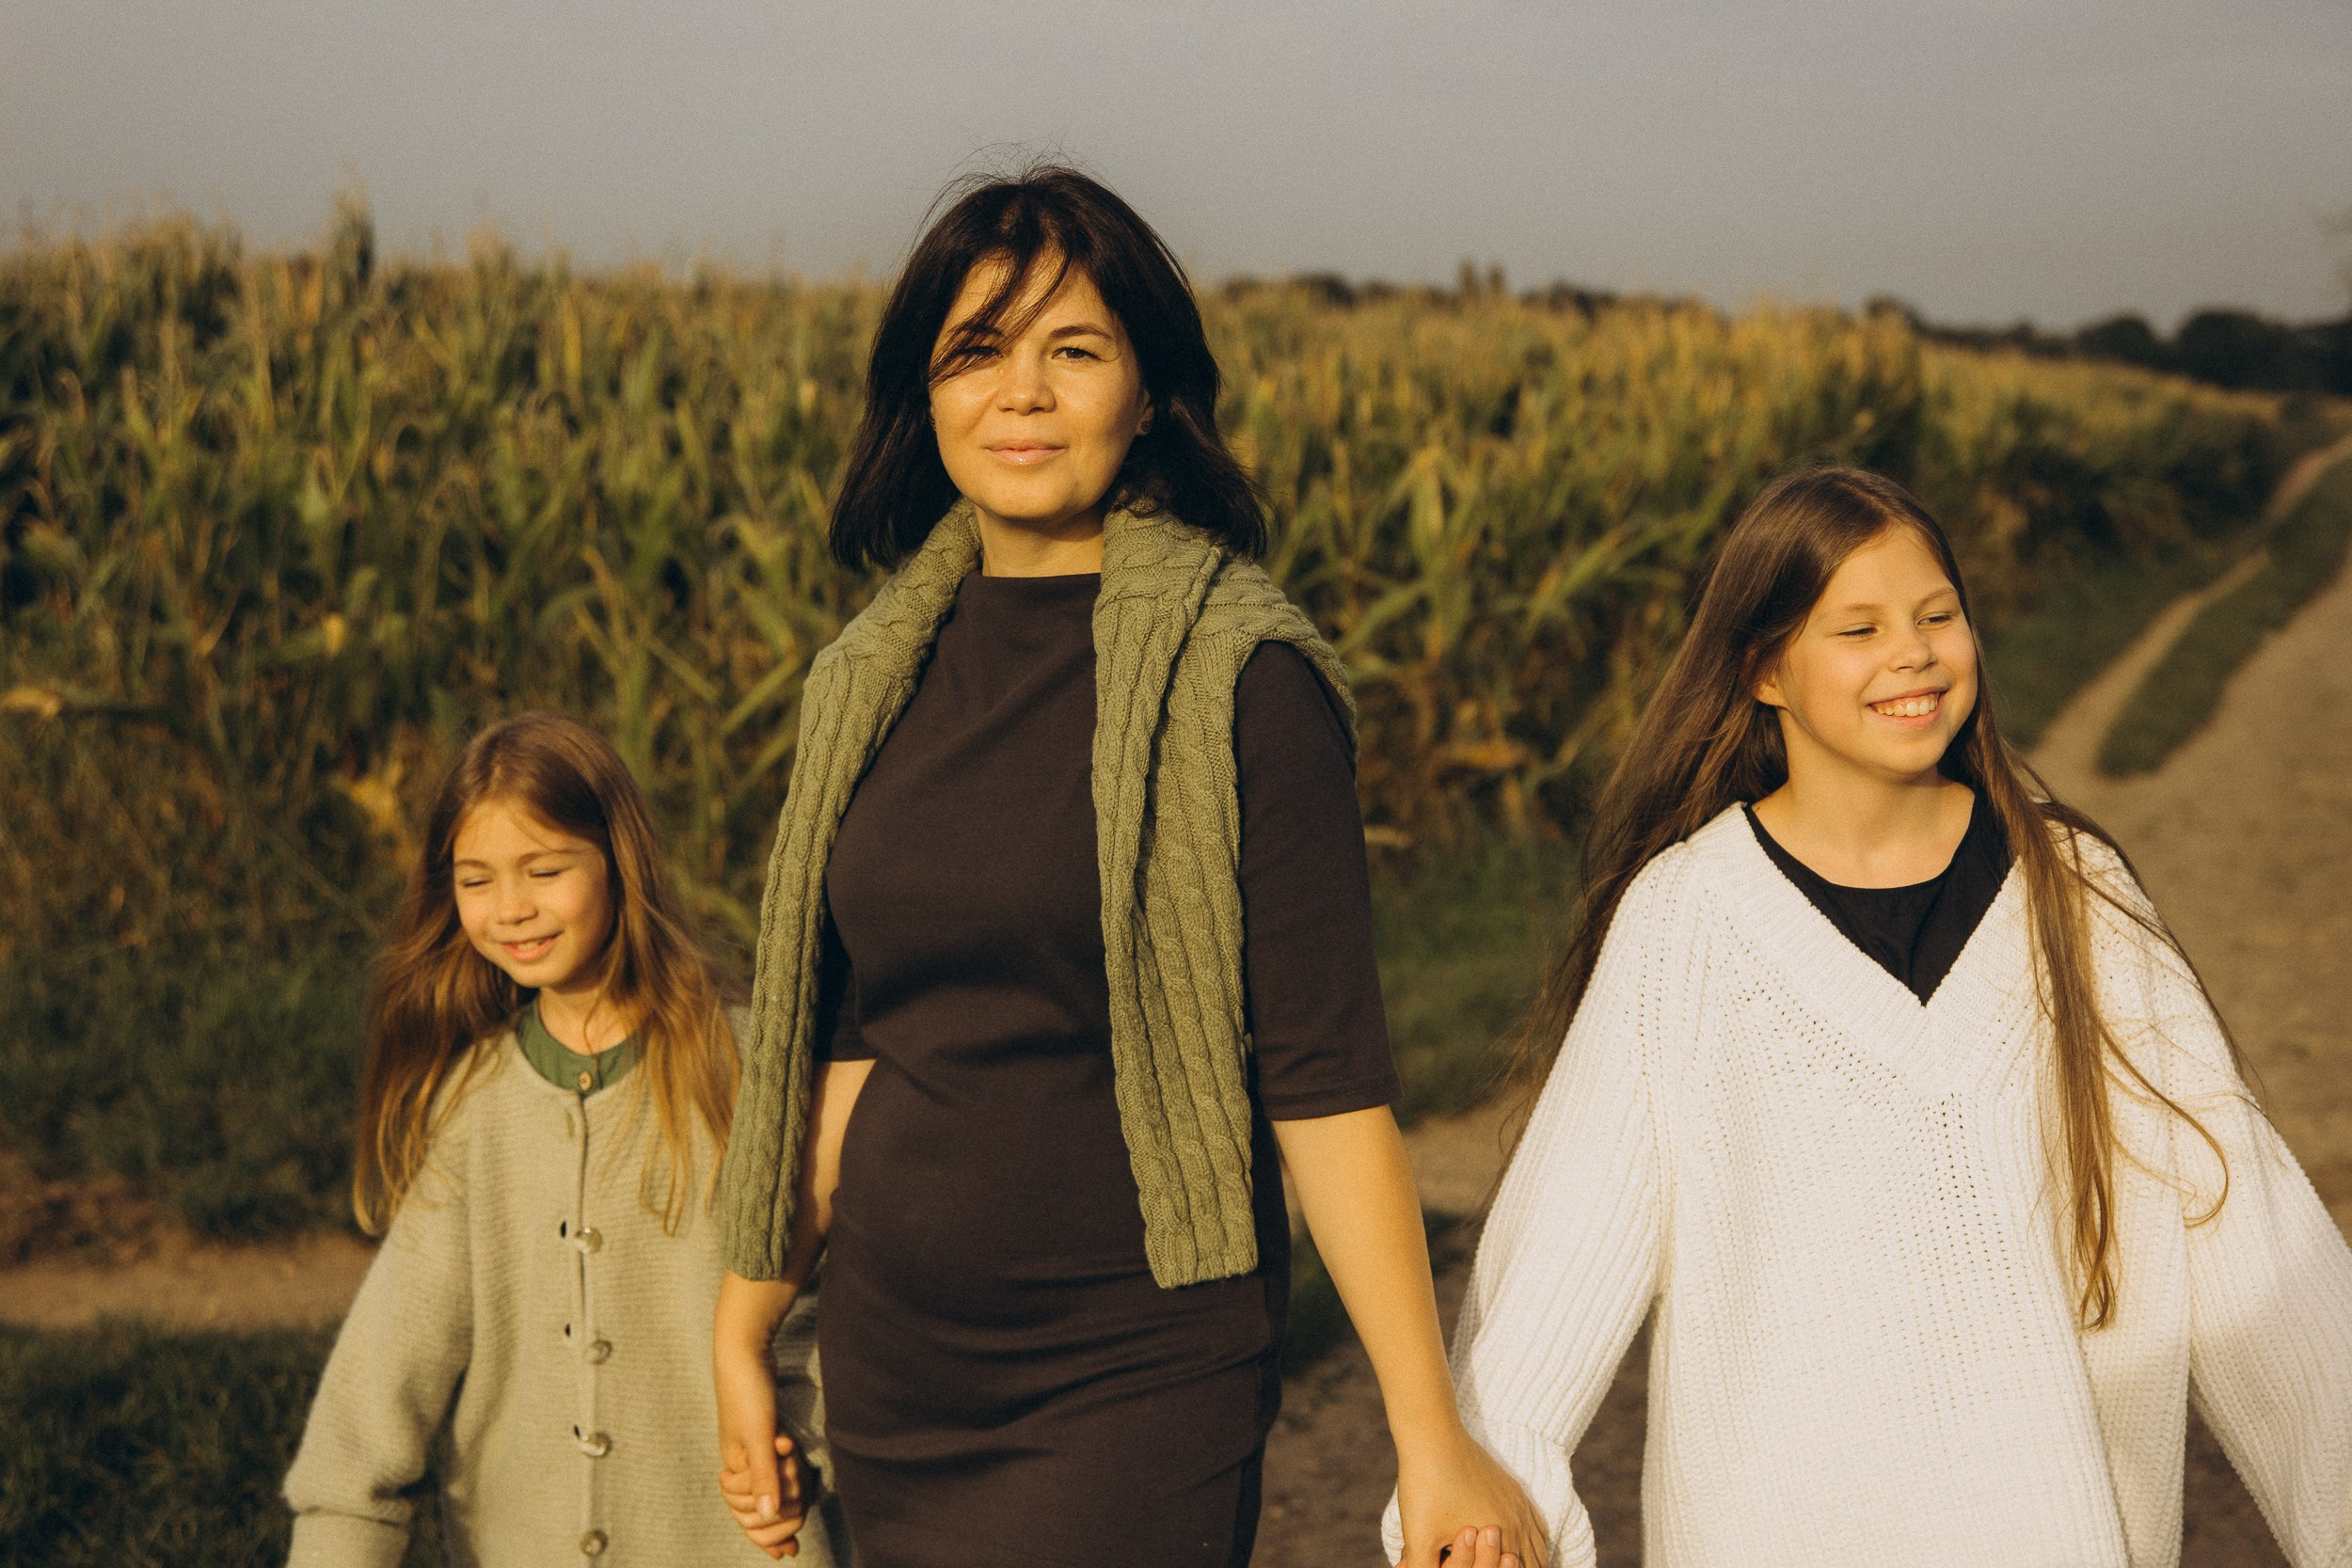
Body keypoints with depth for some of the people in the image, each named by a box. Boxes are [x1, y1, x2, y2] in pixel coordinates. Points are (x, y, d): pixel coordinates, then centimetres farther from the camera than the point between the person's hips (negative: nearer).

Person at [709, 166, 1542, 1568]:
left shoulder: (1239, 675, -12)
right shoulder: (877, 674, 5)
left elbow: (1326, 1078, -13)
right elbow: (847, 1045, 12)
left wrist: (1432, 1436, -13)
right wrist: (744, 1332, 16)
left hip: (1135, 1391, -5)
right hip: (892, 1373, 6)